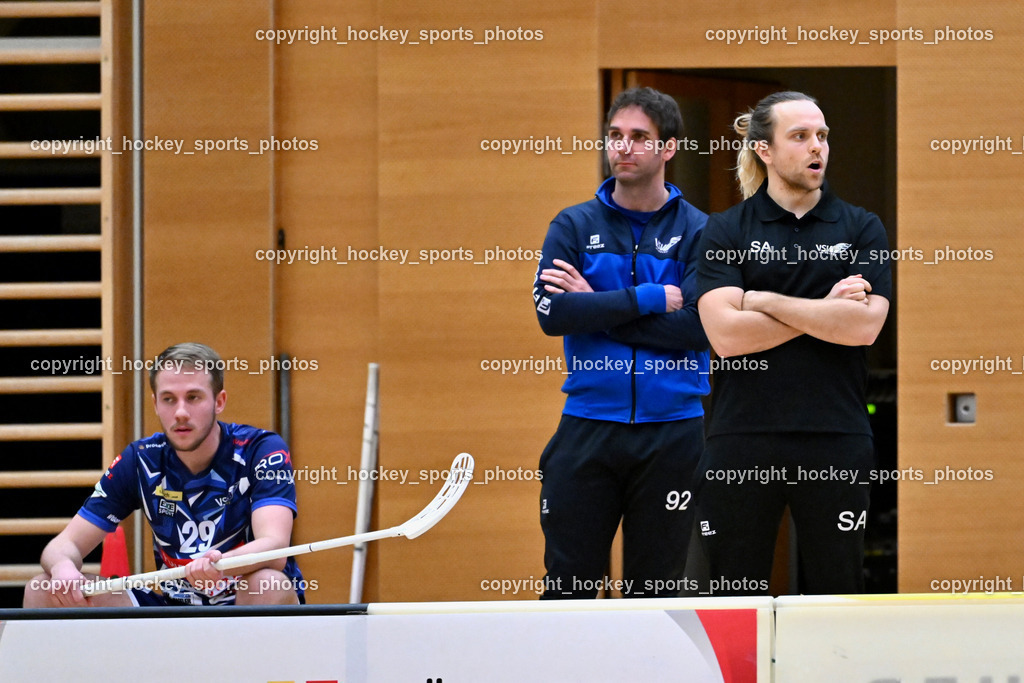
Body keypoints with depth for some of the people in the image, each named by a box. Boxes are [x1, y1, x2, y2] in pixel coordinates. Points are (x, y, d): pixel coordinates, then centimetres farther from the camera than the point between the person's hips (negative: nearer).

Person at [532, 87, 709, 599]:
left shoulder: (696, 231, 3)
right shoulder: (575, 226, 6)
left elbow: (697, 326, -11)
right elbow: (551, 313, -9)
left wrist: (597, 306, -10)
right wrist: (649, 298, -12)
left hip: (670, 432, 0)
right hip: (587, 429, 1)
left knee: (656, 589, 6)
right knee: (567, 584, -1)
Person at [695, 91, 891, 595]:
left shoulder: (861, 228, 7)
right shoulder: (725, 231, 5)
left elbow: (864, 325, -8)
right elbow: (725, 334, -10)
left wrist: (764, 301, -7)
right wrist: (824, 310, -8)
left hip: (835, 440, 1)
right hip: (743, 444, 0)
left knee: (836, 588, 5)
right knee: (735, 593, 5)